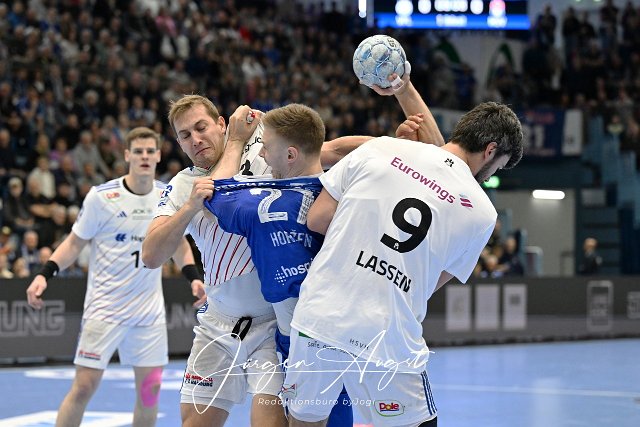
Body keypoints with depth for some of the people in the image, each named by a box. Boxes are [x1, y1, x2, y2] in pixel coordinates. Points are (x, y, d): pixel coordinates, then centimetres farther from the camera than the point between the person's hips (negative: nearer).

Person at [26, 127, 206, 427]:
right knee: (84, 386, -8)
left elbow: (178, 243, 17)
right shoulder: (101, 196, -10)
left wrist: (193, 278, 1)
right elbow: (75, 243, 0)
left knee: (150, 389, 5)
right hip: (105, 308, -4)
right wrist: (44, 274, -14)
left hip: (150, 310, 4)